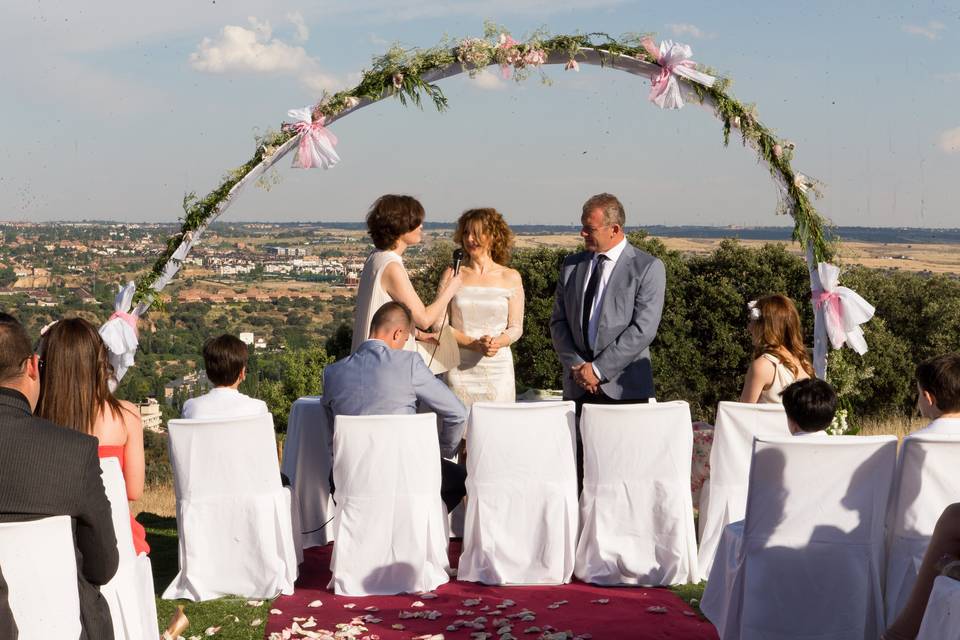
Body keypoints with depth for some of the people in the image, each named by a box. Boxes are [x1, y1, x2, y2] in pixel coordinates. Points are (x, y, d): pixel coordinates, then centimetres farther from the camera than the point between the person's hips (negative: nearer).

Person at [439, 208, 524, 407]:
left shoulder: (510, 277, 6)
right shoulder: (452, 275, 5)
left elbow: (516, 327, 6)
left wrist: (496, 342, -15)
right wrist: (475, 344, -13)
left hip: (498, 369, 0)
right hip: (460, 368, 0)